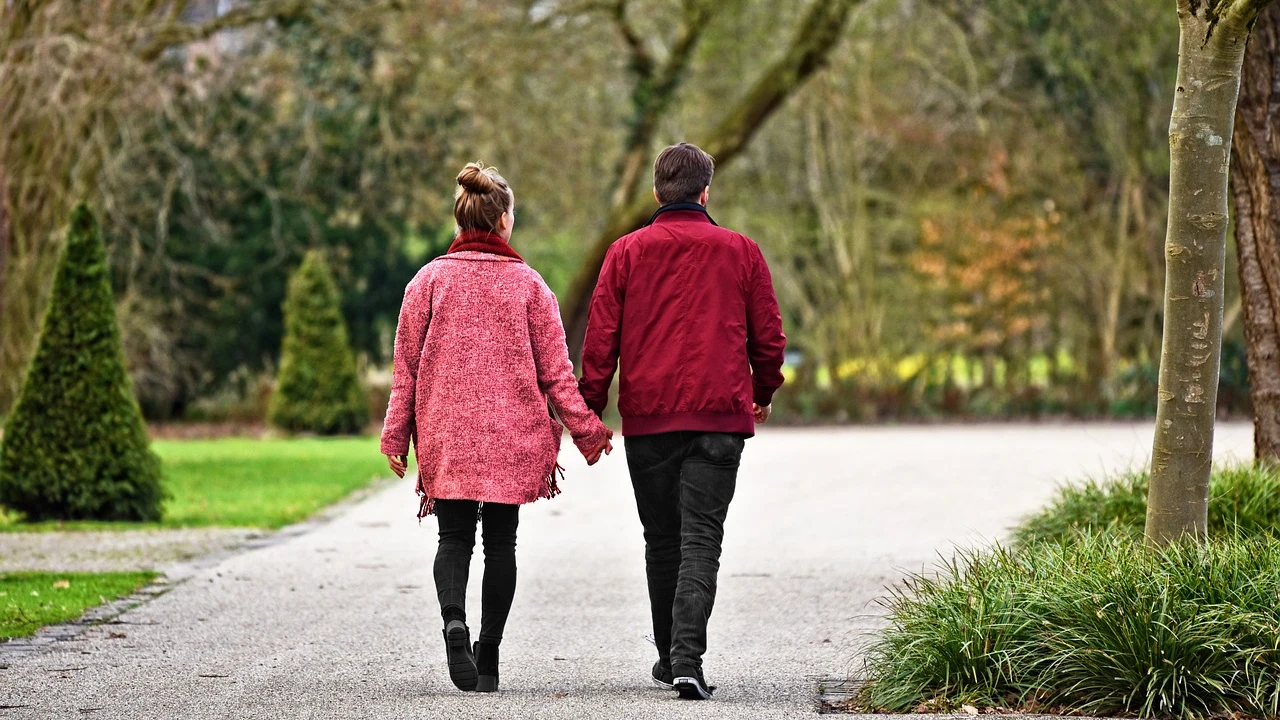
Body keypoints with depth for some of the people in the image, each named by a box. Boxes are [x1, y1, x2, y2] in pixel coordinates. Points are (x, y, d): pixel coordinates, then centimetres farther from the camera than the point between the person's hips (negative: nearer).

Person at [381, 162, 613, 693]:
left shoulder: (430, 280, 0)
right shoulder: (527, 283, -2)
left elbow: (407, 365, 2)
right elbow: (554, 369, -1)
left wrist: (397, 435, 8)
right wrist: (586, 429, 5)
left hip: (446, 433, 0)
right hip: (514, 433, 0)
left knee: (454, 537, 5)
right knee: (501, 543, 9)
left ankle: (454, 620, -24)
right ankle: (487, 659, 8)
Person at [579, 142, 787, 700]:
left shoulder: (627, 252, 3)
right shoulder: (740, 252, 4)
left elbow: (600, 338, 1)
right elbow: (769, 336, 9)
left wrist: (590, 411, 6)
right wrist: (763, 393, 26)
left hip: (648, 418, 1)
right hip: (720, 415, -1)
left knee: (661, 540, 13)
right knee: (701, 539, -5)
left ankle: (669, 656, 21)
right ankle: (687, 659, -19)